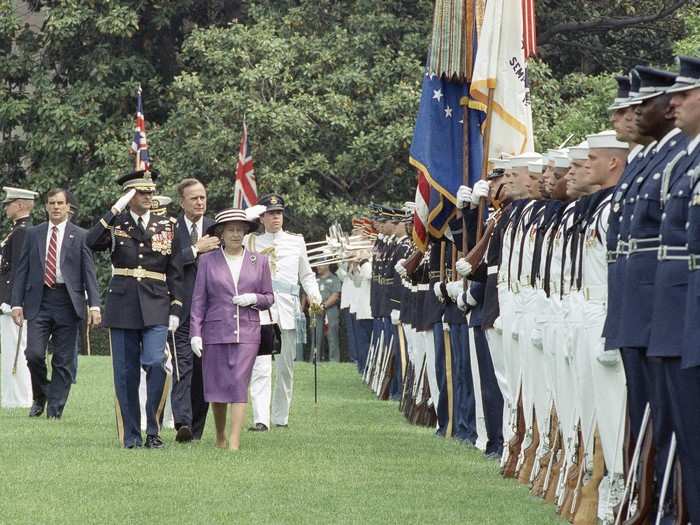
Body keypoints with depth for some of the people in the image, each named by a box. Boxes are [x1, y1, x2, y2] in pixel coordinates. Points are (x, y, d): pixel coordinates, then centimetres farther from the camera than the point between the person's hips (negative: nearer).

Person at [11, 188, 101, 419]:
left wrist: (94, 305, -9)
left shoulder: (80, 236, 5)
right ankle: (40, 397, 14)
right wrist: (17, 303, 1)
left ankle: (55, 410, 7)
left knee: (63, 361, 0)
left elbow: (89, 273, 1)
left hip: (67, 301, -1)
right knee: (34, 354, -11)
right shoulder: (34, 234, 11)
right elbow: (22, 270, 10)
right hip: (39, 301, 1)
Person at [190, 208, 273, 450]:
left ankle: (234, 442, -13)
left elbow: (269, 298, 14)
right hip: (215, 332, 0)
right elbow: (198, 300, 5)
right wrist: (195, 334, -2)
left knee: (239, 385, -10)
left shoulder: (259, 261, 9)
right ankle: (220, 436, 25)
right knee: (216, 386, 4)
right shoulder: (208, 261, 5)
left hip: (247, 333, 0)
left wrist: (253, 299, -8)